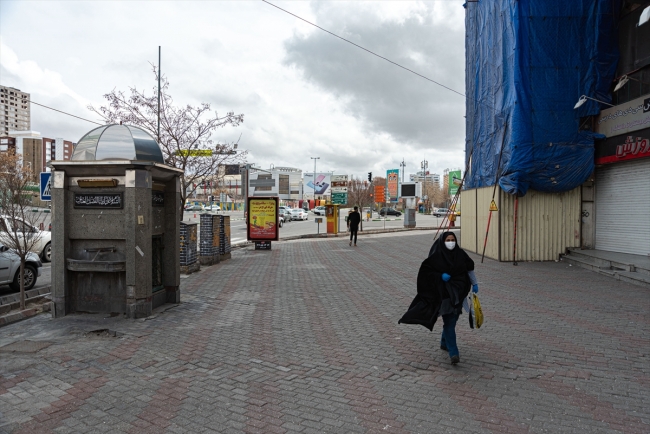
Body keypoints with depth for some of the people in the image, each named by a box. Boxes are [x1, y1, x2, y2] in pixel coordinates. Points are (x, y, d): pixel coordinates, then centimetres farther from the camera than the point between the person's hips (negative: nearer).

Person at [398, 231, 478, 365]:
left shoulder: (460, 254, 2)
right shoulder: (436, 256, -9)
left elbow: (470, 268, 14)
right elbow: (426, 271, -6)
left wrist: (474, 283, 14)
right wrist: (440, 276, -18)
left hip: (458, 292, 5)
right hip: (443, 292, -5)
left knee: (452, 320, 16)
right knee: (449, 322, -9)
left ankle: (445, 342, 39)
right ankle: (453, 352, -9)